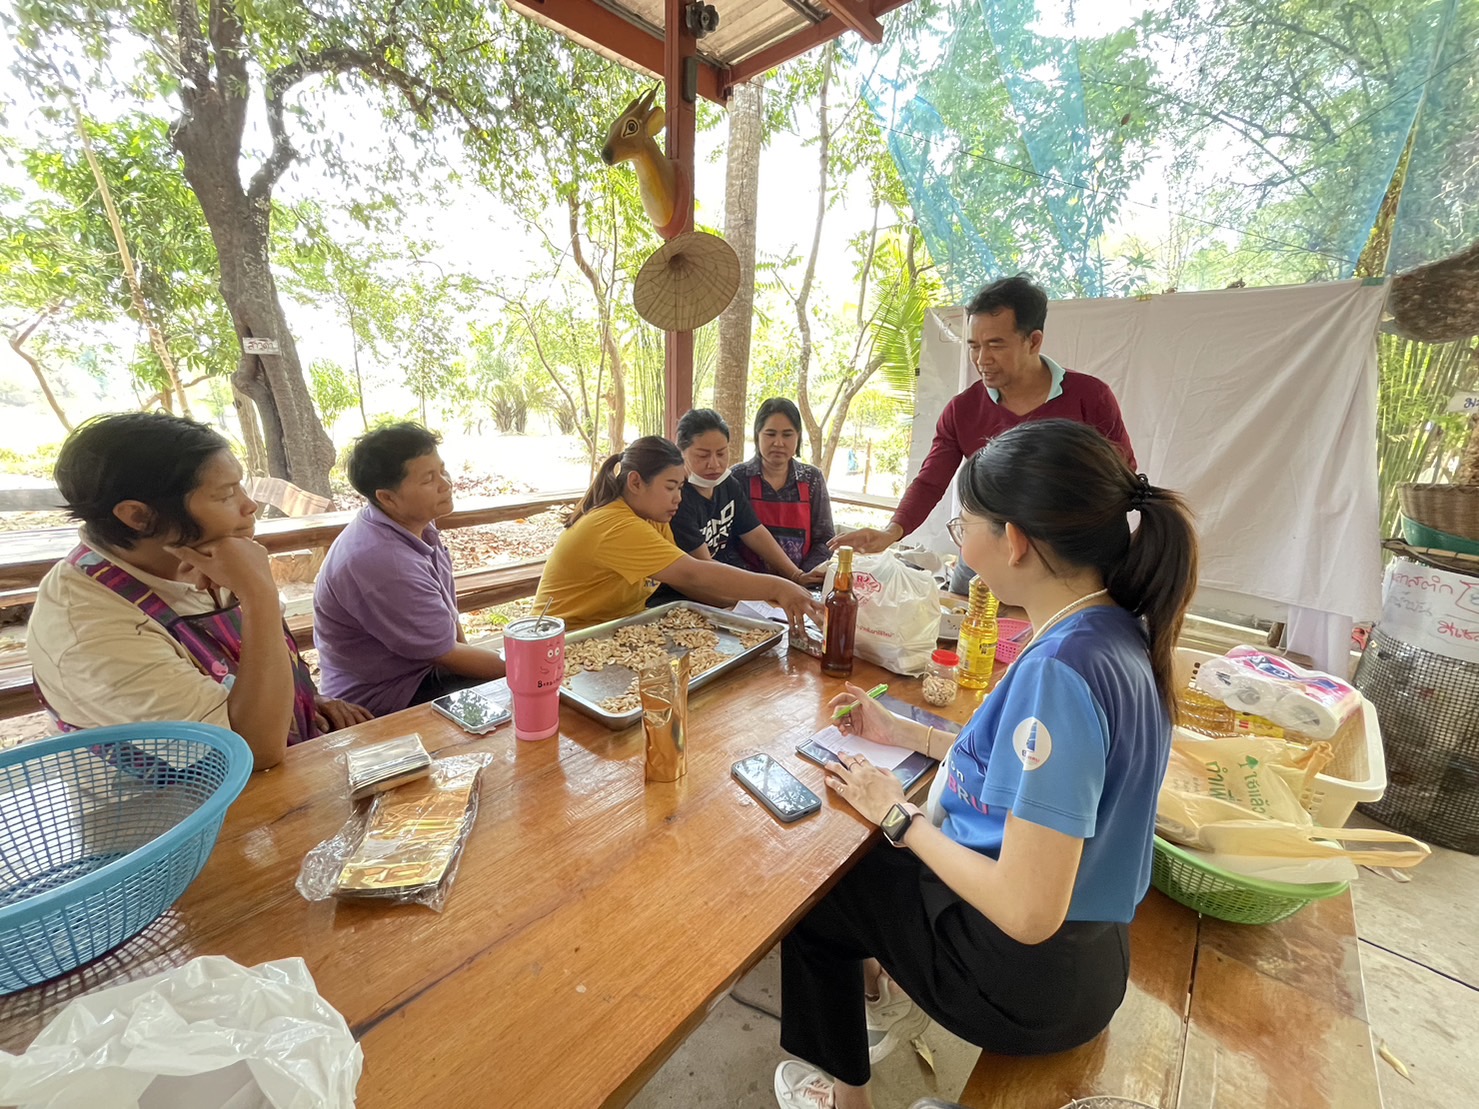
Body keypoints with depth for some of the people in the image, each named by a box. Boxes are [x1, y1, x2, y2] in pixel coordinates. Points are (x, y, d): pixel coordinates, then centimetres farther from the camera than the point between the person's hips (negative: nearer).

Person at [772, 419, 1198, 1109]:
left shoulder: (1060, 669, -34)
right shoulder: (1115, 631, -5)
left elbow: (1028, 912, -31)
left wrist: (898, 815, -17)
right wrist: (912, 735, 7)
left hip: (1033, 976, -8)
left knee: (809, 889, 13)